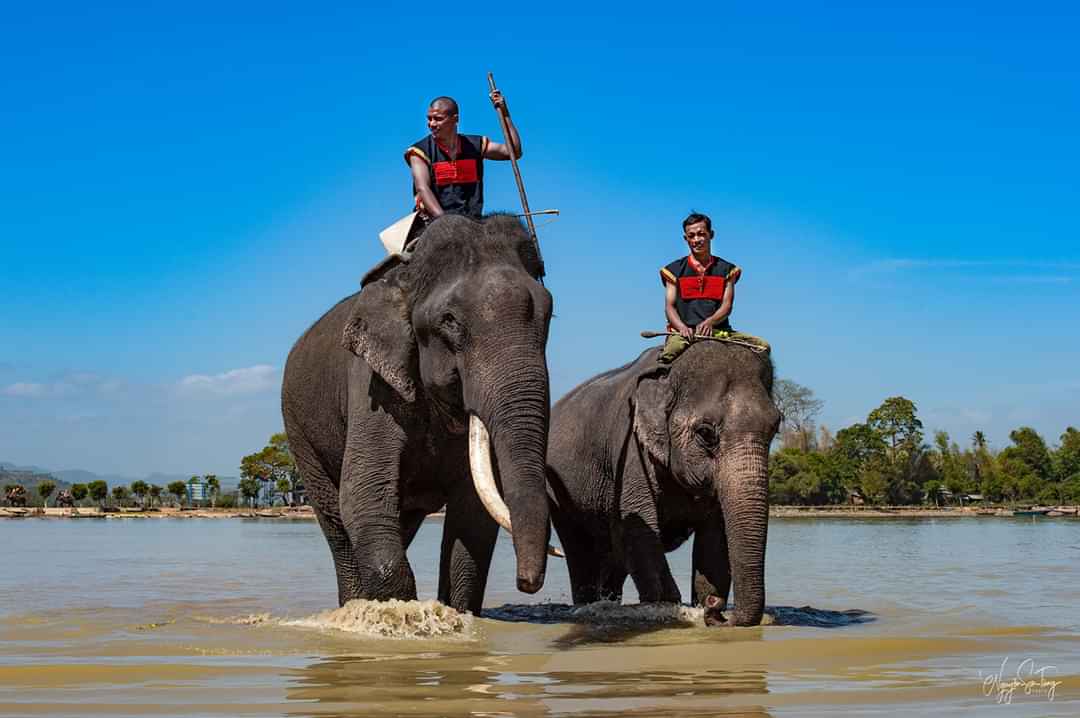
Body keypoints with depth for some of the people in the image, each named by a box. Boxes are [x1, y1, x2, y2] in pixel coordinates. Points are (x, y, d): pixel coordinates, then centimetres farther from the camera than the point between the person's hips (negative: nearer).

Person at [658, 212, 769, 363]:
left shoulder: (727, 270, 16)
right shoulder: (675, 270, 15)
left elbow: (727, 306, 4)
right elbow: (670, 306, 6)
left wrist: (708, 322, -18)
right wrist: (682, 327, -17)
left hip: (717, 330, 2)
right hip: (684, 332, -2)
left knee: (762, 345, -18)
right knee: (671, 351, -38)